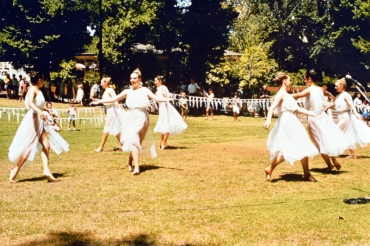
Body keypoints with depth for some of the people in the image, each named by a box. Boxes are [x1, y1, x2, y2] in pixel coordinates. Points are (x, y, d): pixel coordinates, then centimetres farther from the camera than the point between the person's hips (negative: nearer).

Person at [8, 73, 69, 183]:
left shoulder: (38, 91, 16)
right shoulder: (33, 89, -11)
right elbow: (30, 103, -29)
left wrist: (48, 111, 46)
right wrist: (39, 112, -46)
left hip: (39, 121, 9)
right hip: (33, 120, -9)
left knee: (46, 146, -1)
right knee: (28, 148, -6)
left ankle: (47, 171, -6)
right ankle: (15, 171, 5)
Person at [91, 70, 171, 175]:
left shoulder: (144, 90, 7)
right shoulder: (127, 91, 10)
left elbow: (155, 98, -3)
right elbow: (114, 99, 8)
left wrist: (166, 99, -21)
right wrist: (100, 101, 1)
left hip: (142, 118, 0)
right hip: (131, 118, 0)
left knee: (135, 141, 5)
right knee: (133, 140, -14)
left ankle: (130, 162, 28)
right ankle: (136, 167, -17)